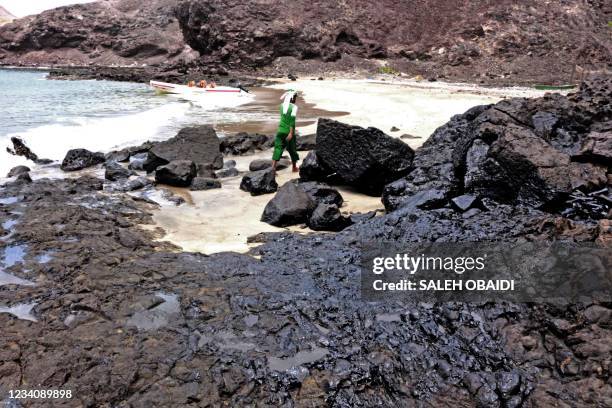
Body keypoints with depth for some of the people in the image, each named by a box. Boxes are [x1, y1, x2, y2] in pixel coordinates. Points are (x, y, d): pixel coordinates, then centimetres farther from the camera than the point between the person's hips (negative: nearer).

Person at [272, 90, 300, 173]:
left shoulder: (282, 105, 4)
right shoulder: (294, 107, -9)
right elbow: (292, 120, -17)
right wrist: (291, 133, -21)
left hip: (280, 131, 4)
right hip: (289, 132, -3)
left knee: (278, 148, 1)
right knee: (292, 149, 13)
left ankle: (273, 167, -12)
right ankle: (294, 167, 28)